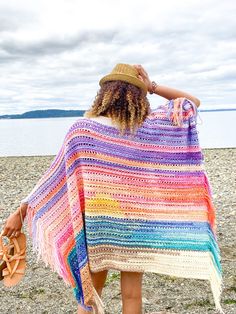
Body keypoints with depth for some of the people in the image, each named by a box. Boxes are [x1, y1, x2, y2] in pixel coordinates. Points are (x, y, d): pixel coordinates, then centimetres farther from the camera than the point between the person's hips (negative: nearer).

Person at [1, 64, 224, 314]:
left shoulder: (84, 128, -10)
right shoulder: (150, 128, -8)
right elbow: (193, 102, 6)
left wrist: (21, 211, -1)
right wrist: (152, 87, -2)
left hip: (96, 220, 0)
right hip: (135, 220, 0)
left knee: (93, 288, 21)